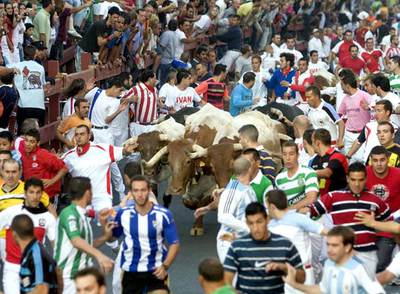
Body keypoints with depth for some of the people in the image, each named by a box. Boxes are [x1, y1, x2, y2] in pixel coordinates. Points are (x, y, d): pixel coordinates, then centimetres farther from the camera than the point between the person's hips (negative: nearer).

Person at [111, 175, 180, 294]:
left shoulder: (163, 214, -9)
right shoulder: (123, 214, -4)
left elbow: (174, 244, -6)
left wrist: (165, 266, -20)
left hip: (156, 270, -2)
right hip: (130, 271, 2)